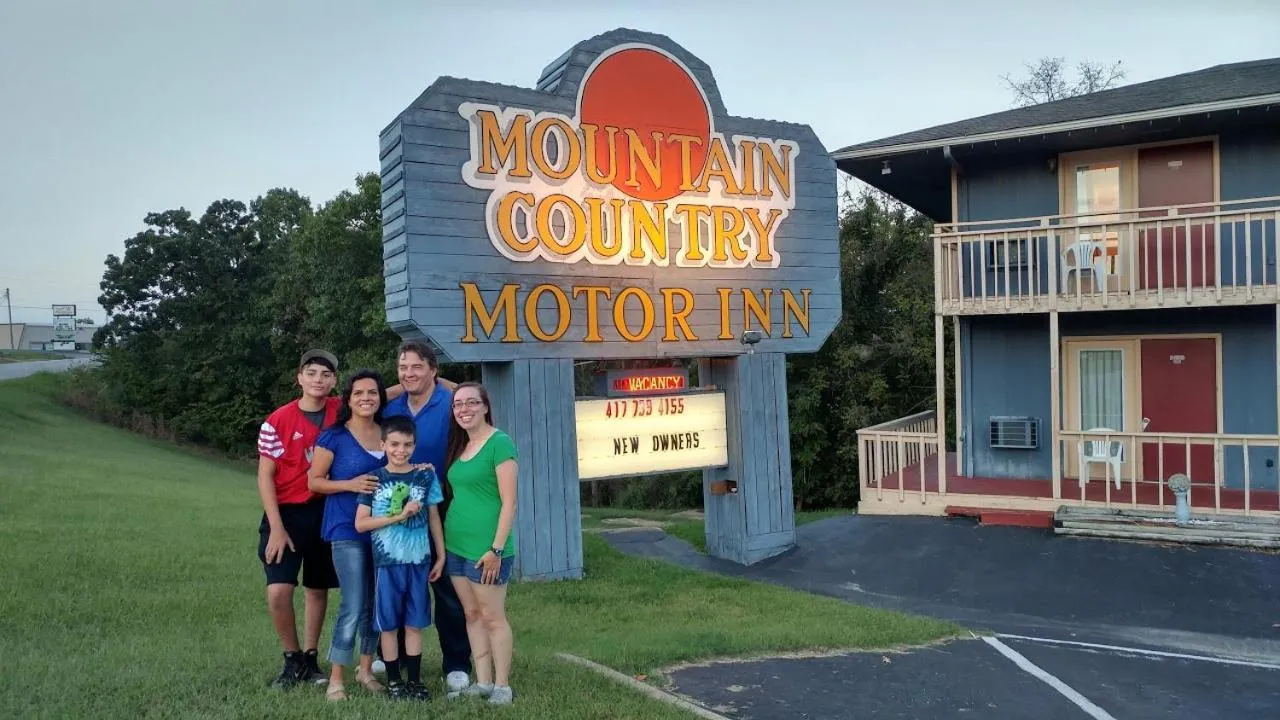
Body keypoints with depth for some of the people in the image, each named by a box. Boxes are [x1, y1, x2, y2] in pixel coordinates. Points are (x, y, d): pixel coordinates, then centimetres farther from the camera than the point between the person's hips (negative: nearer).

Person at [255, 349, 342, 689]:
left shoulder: (342, 412, -4)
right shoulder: (278, 421, -10)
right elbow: (265, 477, -7)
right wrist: (276, 528, -13)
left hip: (326, 511, 3)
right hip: (287, 512, -2)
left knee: (317, 588, 12)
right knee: (278, 591, -12)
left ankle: (310, 658, 28)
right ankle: (292, 659, 10)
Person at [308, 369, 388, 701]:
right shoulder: (334, 436, -6)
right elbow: (314, 481, -4)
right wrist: (350, 484, -19)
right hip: (347, 530, -5)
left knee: (375, 603, 12)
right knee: (353, 607, -8)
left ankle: (366, 669, 27)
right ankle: (335, 679, 6)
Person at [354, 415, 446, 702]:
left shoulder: (426, 476, 2)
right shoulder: (374, 479, -1)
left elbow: (434, 518, 8)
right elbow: (361, 524, -5)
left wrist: (441, 556, 8)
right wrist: (399, 516, -14)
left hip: (418, 560, 1)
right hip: (387, 561, -1)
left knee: (414, 624, 9)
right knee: (389, 625, 7)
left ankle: (414, 680, 19)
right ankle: (393, 681, 20)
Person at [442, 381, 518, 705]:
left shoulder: (500, 443, -12)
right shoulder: (459, 446, 12)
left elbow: (509, 502, -15)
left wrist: (497, 549, -18)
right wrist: (442, 544, 13)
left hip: (485, 548, -8)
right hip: (456, 545, 8)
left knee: (492, 617, 1)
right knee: (472, 614, 13)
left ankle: (502, 686, 13)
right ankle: (482, 681, 23)